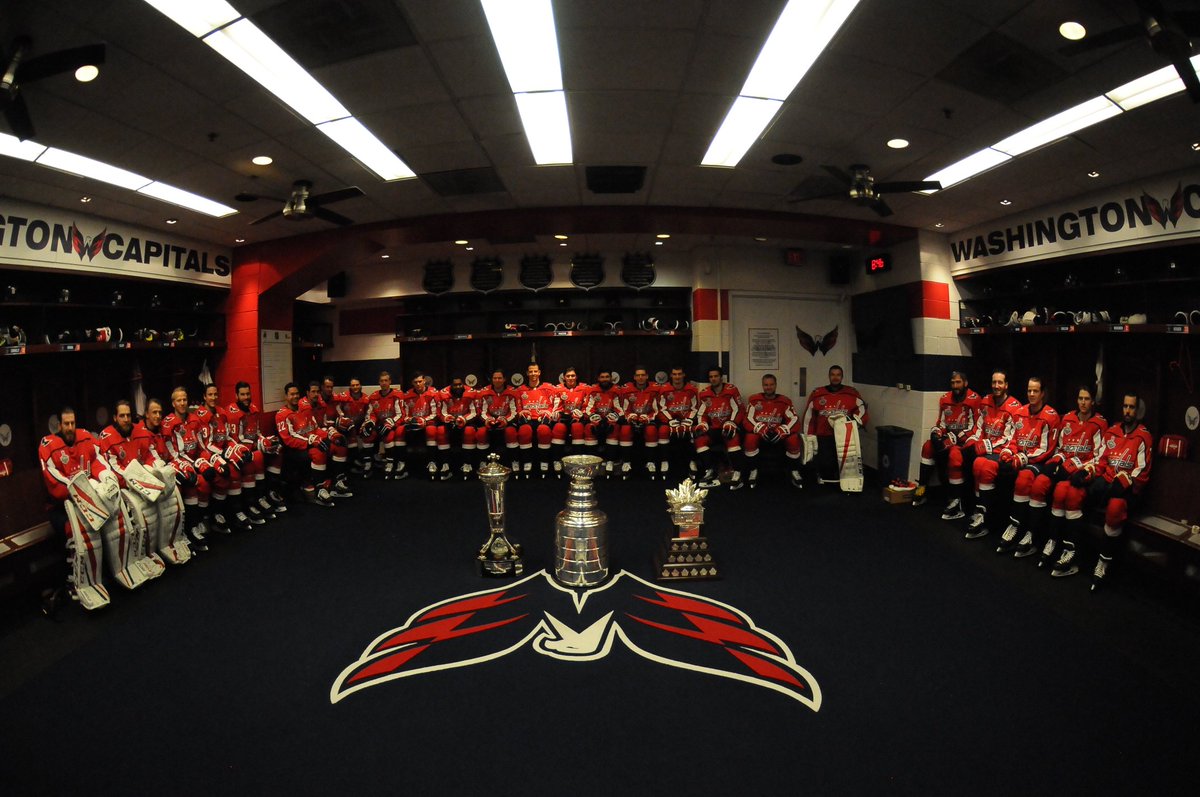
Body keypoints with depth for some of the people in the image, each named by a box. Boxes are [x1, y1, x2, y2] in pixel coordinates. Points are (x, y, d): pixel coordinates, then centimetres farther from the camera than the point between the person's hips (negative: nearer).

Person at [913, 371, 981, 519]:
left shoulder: (974, 400, -13)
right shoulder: (945, 399, 7)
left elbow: (973, 428, -16)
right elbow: (941, 423, 12)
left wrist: (953, 439, -20)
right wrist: (936, 434, -9)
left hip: (965, 439, -7)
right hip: (948, 437, 7)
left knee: (954, 455, -32)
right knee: (928, 446, -13)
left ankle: (956, 503, -26)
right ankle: (922, 488, -7)